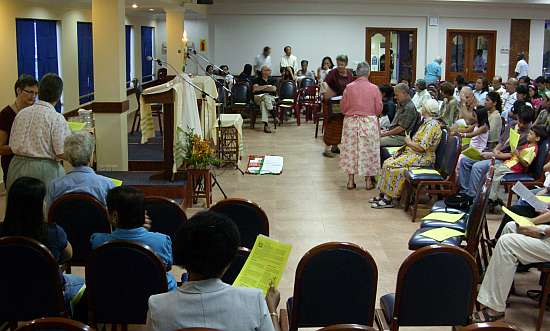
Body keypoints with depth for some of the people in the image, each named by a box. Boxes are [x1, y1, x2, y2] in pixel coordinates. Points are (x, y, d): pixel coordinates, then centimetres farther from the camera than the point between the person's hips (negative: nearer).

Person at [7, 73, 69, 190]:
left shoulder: (21, 113, 5)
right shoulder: (57, 118, -11)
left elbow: (12, 146, 9)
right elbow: (62, 153, -13)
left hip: (18, 168, 5)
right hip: (44, 170, -5)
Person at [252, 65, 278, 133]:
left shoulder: (272, 80, 16)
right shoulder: (257, 79, 9)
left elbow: (274, 89, -3)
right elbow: (255, 88, -10)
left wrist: (260, 88, -4)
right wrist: (267, 86, -3)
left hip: (271, 98, 1)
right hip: (258, 97, -1)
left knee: (263, 103, -36)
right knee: (266, 97, -39)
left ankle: (266, 124, -48)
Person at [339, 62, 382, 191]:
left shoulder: (349, 87, -8)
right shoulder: (374, 88, -8)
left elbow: (343, 107, -3)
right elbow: (379, 109, -3)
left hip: (351, 122, 0)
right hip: (369, 122, 0)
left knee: (351, 150, 9)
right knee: (368, 151, 8)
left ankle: (351, 180, 11)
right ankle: (368, 181, 12)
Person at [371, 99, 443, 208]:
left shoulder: (432, 125, -18)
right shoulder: (427, 122, 15)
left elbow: (422, 147, -24)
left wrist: (409, 142, -9)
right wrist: (404, 147, 9)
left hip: (422, 158, -10)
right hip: (412, 153, 10)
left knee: (392, 165, -22)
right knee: (387, 162, -1)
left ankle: (388, 199, -16)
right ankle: (383, 194, 1)